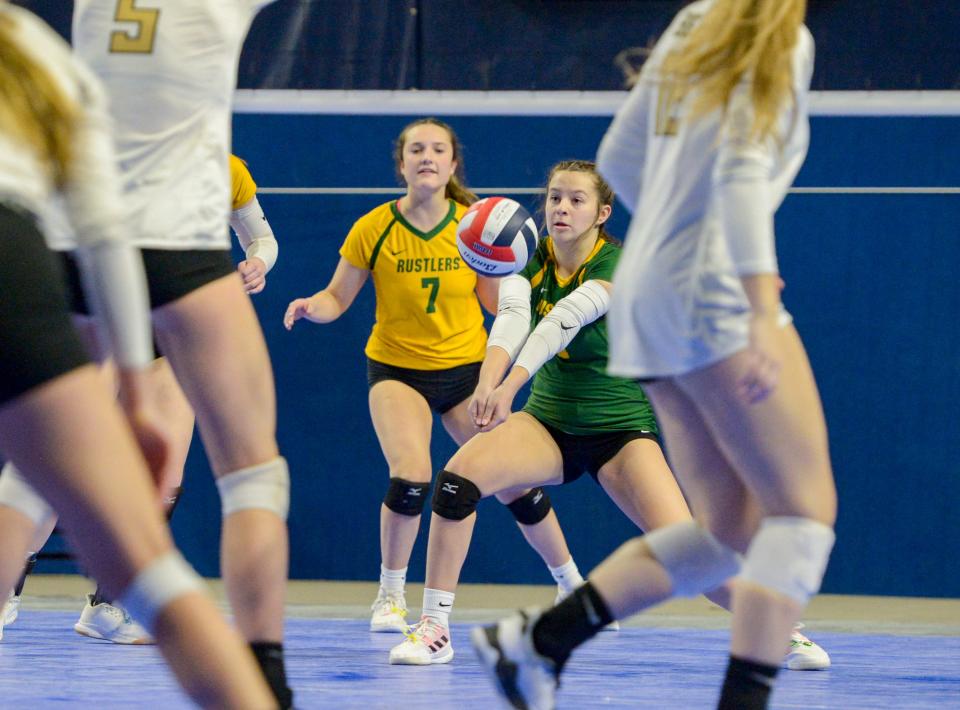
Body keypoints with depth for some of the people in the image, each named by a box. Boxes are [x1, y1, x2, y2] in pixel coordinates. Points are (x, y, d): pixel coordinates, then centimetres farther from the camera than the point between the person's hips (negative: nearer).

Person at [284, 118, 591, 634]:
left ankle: (571, 584, 24)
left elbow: (497, 301, 0)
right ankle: (390, 595, -4)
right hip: (397, 370, -2)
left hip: (466, 368, 2)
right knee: (411, 477, -25)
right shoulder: (374, 229, -12)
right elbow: (337, 298, -4)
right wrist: (311, 307, -25)